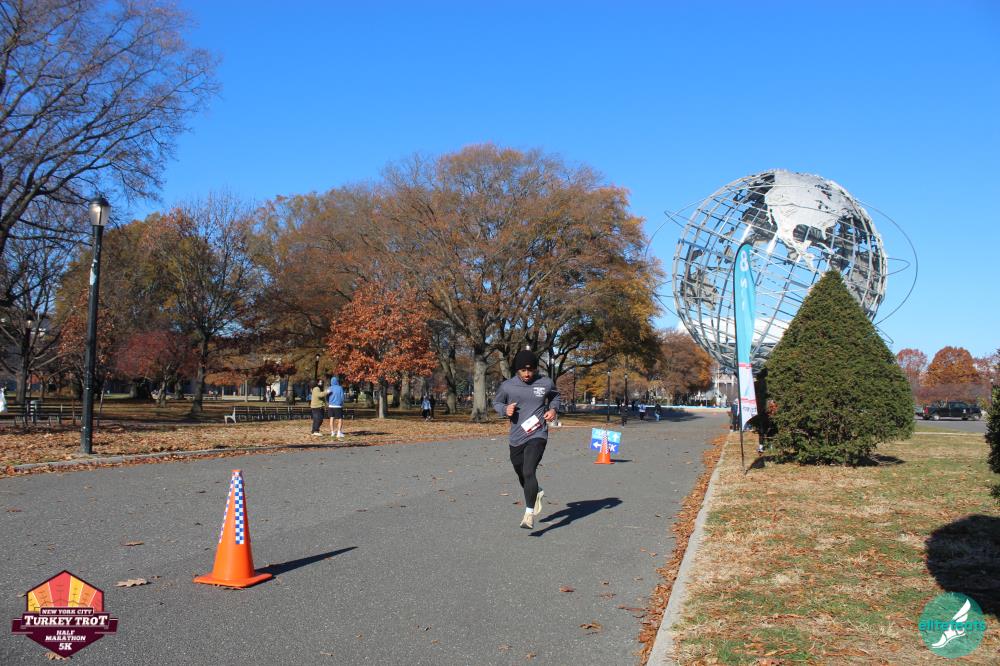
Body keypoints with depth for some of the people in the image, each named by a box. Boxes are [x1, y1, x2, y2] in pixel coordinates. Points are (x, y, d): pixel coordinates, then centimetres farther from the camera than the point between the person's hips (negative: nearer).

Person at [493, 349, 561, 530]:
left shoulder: (546, 383, -3)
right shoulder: (507, 386, -3)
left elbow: (555, 396, 19)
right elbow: (496, 402, 13)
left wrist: (553, 409, -1)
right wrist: (505, 409, -8)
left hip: (537, 436, -3)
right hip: (516, 439, 3)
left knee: (529, 472, -21)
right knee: (521, 475, 19)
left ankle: (529, 514, -16)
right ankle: (536, 494, 51)